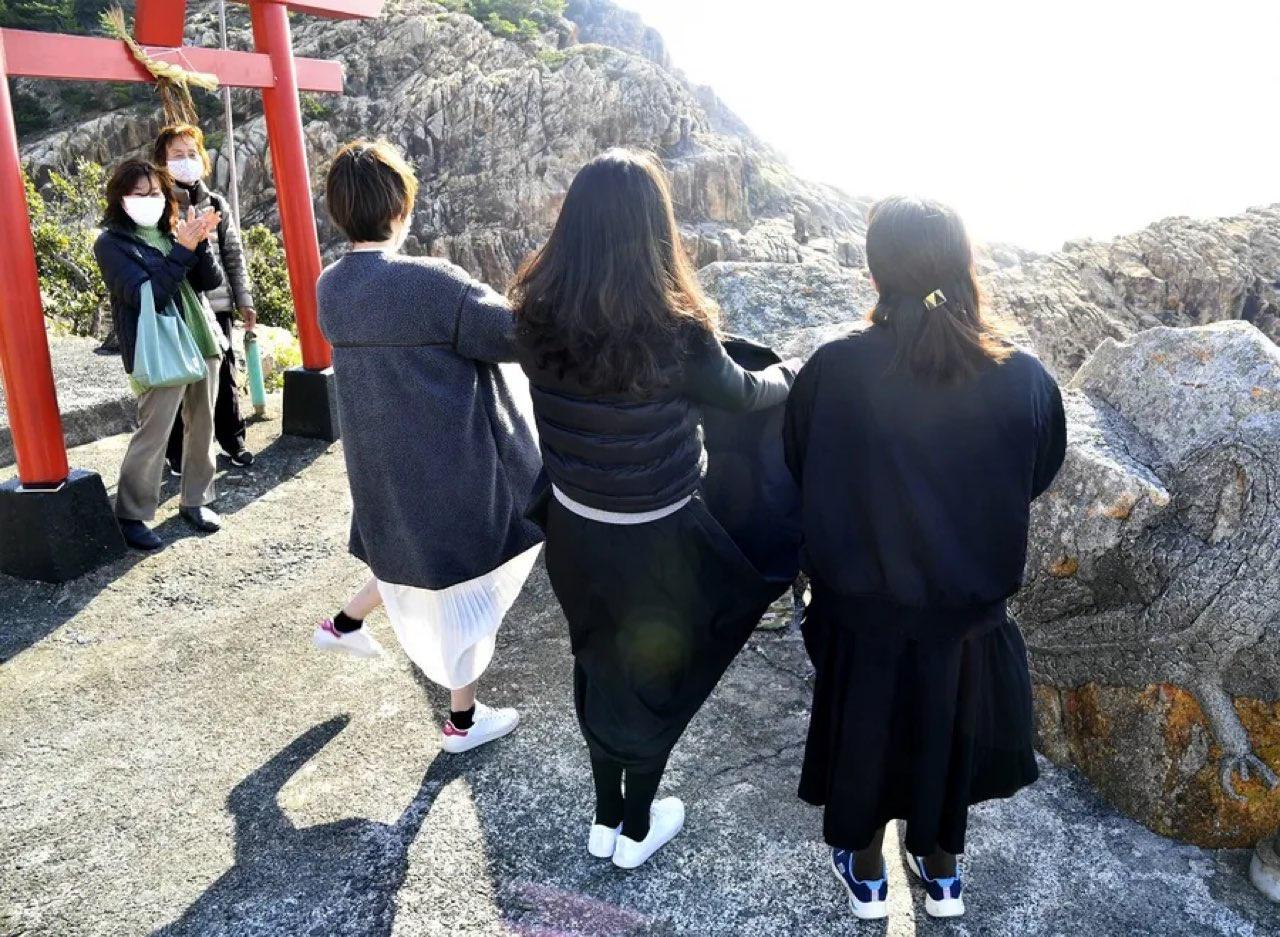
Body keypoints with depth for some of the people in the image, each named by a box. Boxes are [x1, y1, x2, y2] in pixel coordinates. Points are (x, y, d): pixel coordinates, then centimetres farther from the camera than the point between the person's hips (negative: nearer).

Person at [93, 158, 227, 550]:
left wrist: (199, 243, -14)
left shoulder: (173, 230, 10)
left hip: (203, 343, 6)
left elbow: (211, 280, 3)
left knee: (202, 428, 11)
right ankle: (130, 515, 9)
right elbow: (146, 294, -17)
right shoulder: (111, 243, -5)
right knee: (153, 435, -4)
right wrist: (183, 249, -21)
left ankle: (196, 500, 26)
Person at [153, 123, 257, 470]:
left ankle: (232, 441, 26)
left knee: (224, 376, 11)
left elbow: (234, 256, 12)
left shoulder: (216, 204, 10)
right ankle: (178, 453, 15)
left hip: (216, 305, 3)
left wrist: (244, 301, 7)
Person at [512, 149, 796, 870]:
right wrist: (794, 374, 16)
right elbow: (741, 394, -5)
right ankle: (637, 830, 40)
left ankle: (605, 818, 44)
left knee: (600, 662, 25)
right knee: (655, 673, 19)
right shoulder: (674, 331, -25)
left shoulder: (540, 316, -12)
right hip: (655, 539, -4)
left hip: (574, 528, 5)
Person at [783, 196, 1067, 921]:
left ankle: (867, 869, 44)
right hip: (969, 603, 2)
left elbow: (800, 469, -7)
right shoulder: (1025, 380, -19)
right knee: (950, 726, 25)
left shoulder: (834, 371, -24)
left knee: (864, 726, 22)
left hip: (862, 600, -1)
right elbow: (1040, 477, 0)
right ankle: (942, 869, 47)